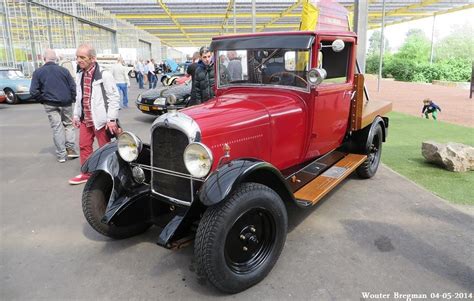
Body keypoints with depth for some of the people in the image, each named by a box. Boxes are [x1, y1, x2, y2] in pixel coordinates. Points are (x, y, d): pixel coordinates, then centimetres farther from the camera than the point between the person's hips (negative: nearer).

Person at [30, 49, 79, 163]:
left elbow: (33, 91, -6)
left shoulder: (38, 72, -2)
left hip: (50, 104, 0)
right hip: (66, 103, 0)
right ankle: (71, 149, 7)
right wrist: (72, 99, 8)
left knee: (57, 128, 4)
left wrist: (43, 100, 9)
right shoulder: (64, 70, -1)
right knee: (68, 124, 15)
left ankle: (61, 155, 6)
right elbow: (73, 87, -4)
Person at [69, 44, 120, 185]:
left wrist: (112, 119, -18)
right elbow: (78, 97, 18)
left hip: (101, 119, -7)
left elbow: (114, 97, -15)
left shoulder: (104, 75, -14)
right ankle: (86, 173, 30)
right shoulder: (79, 75, 9)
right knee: (84, 146, 14)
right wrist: (76, 115, 18)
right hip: (85, 119, 7)